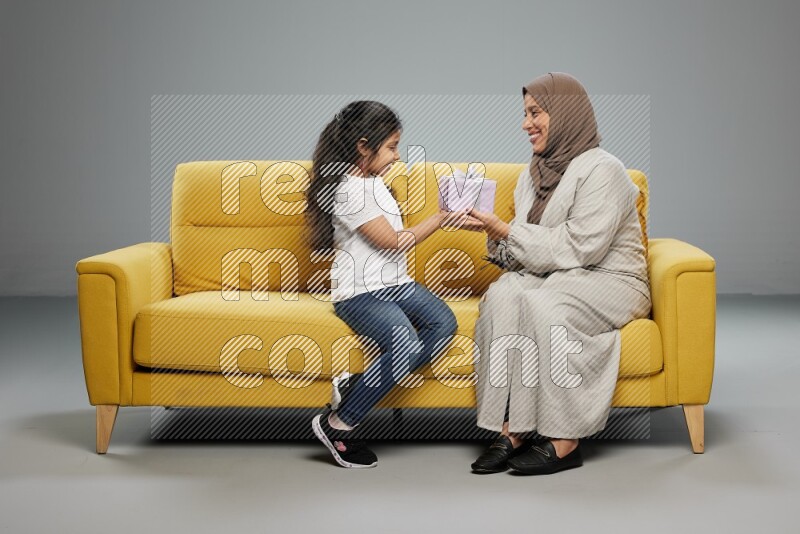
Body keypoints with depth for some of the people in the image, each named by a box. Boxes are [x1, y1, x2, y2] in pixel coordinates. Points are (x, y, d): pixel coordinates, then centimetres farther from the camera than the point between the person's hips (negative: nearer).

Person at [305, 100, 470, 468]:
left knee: (443, 323, -15)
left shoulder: (372, 180, 17)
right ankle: (336, 424, -15)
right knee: (406, 344, -31)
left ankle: (357, 387, -13)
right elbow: (393, 242, -14)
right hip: (359, 293, -10)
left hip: (394, 283, 10)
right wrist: (440, 219, -5)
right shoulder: (348, 190, -14)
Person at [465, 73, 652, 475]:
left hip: (609, 281, -6)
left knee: (544, 303, -35)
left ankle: (564, 443, -28)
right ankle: (512, 431, -29)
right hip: (553, 276, 6)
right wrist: (495, 234, -8)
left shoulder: (602, 170, -11)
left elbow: (579, 247, -21)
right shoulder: (535, 173, 13)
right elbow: (525, 253, 12)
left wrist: (505, 231, -18)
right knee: (504, 293, -26)